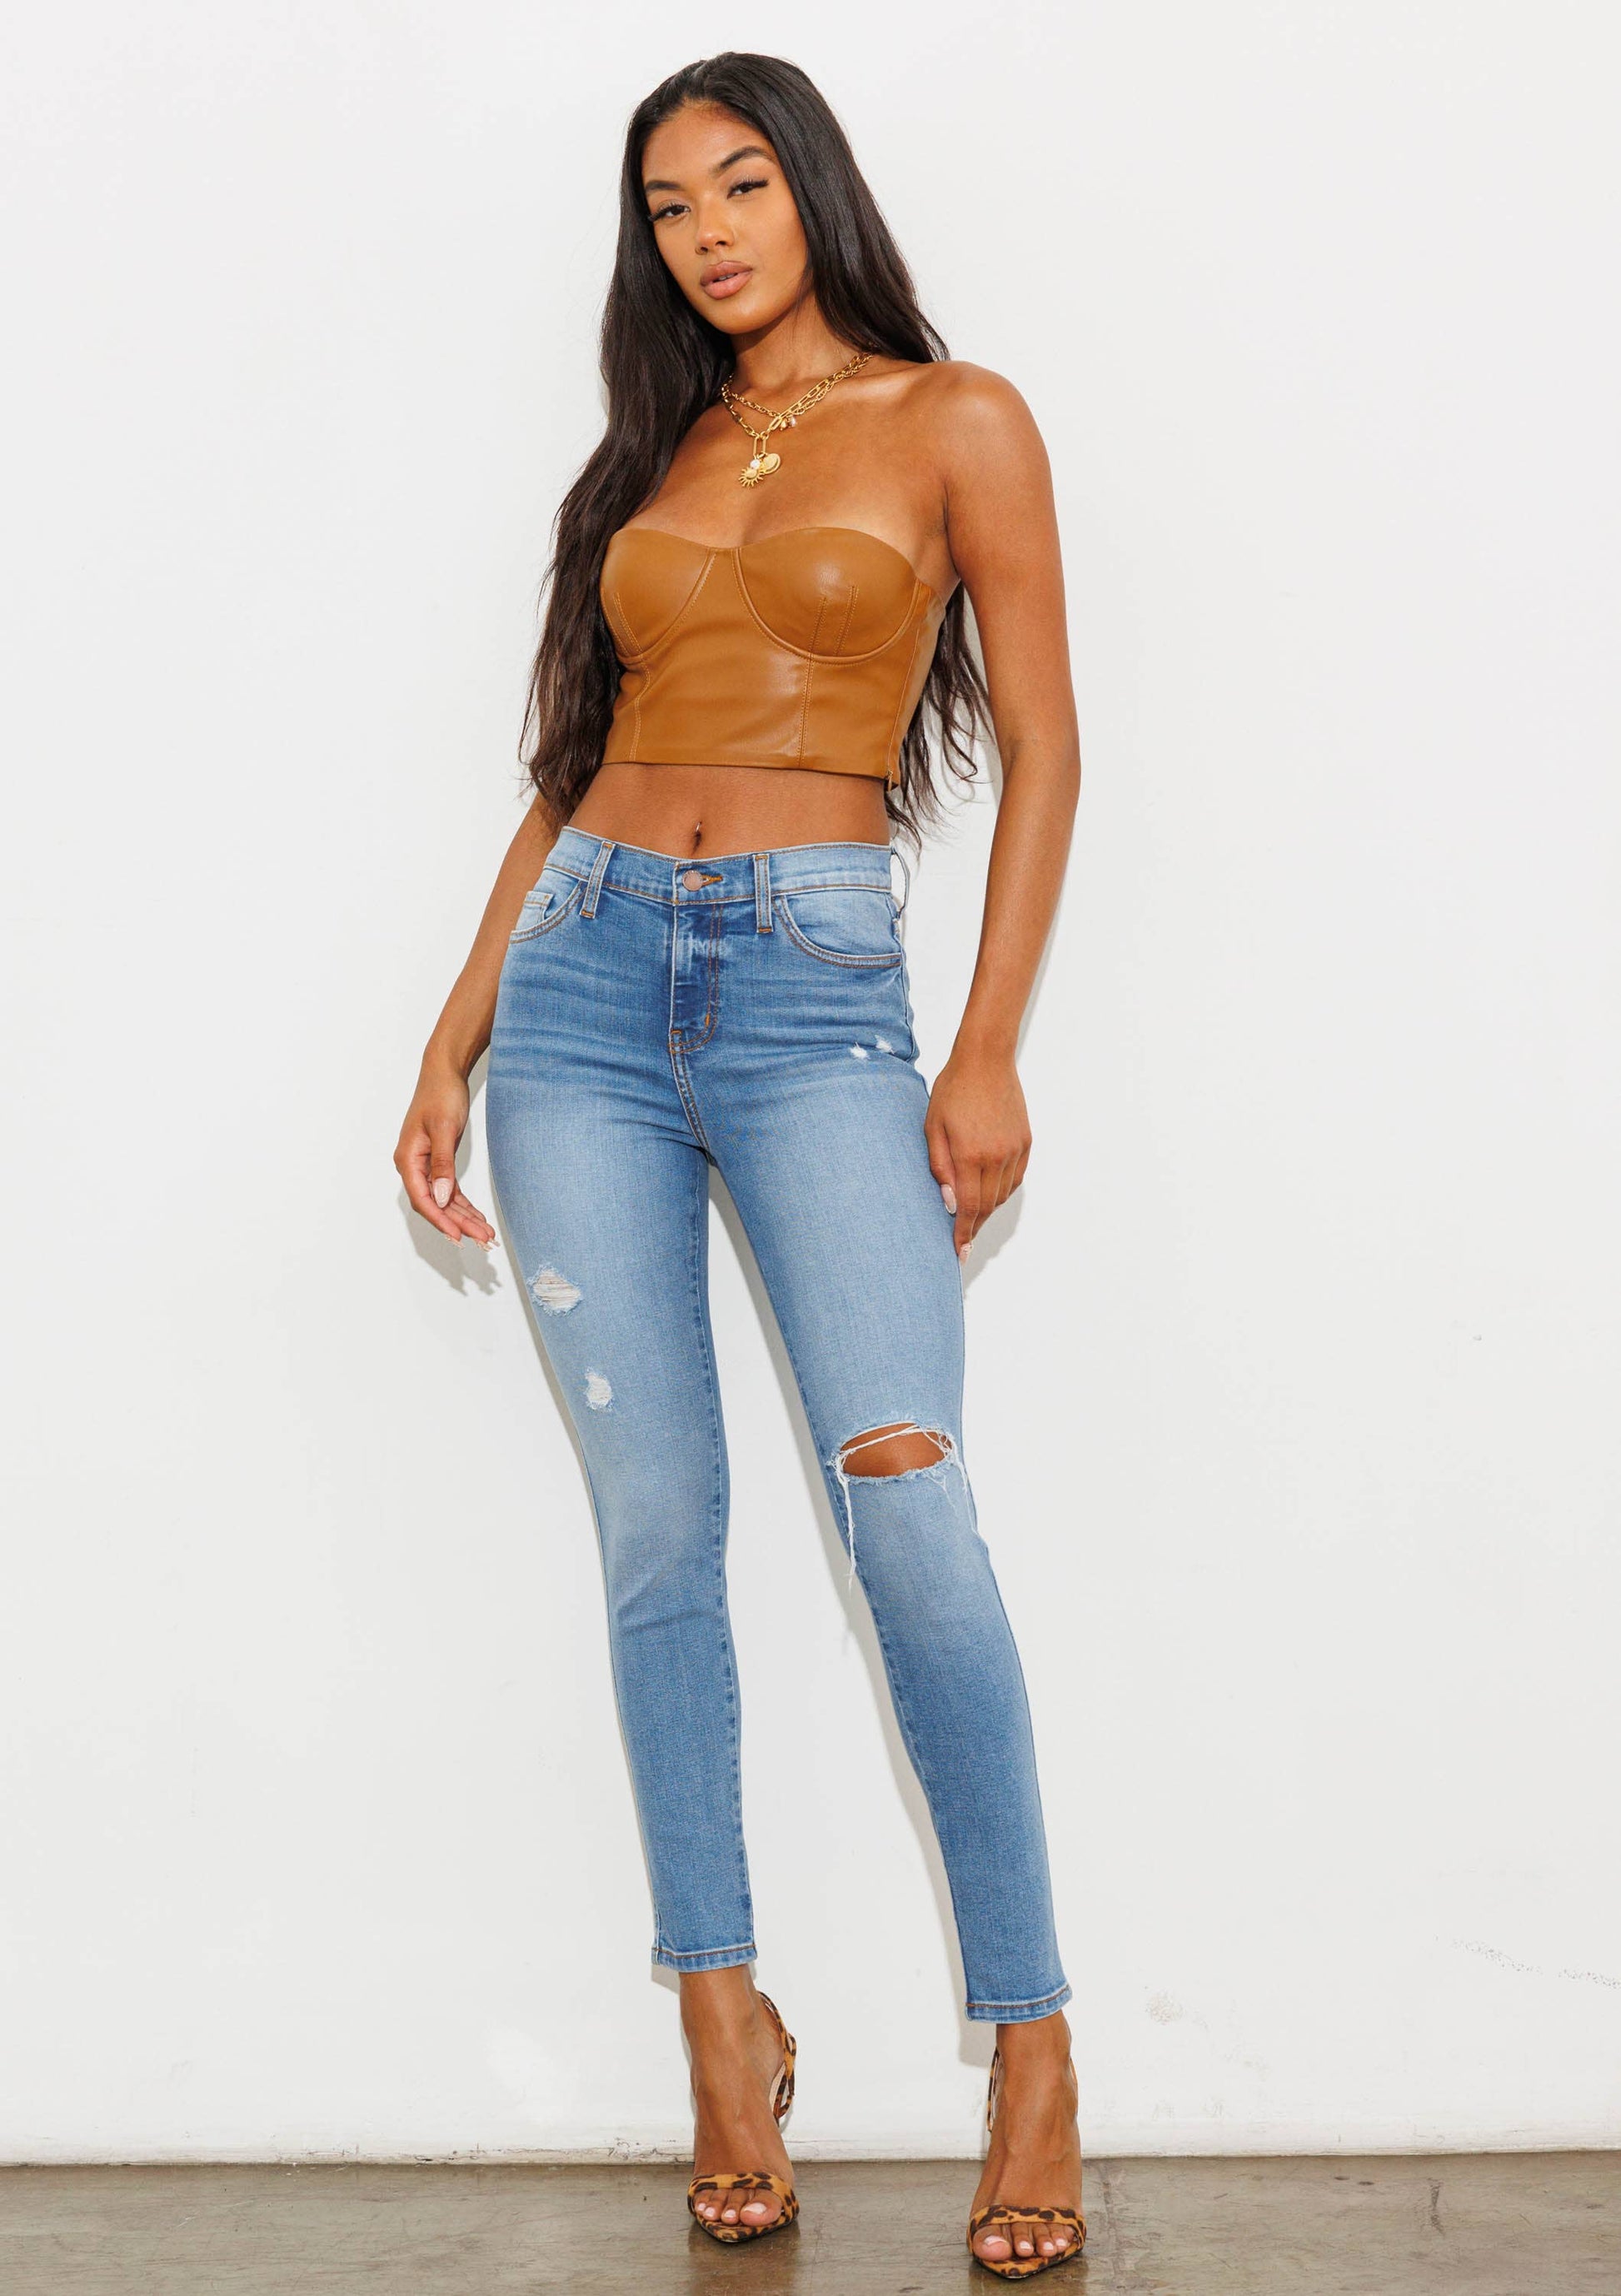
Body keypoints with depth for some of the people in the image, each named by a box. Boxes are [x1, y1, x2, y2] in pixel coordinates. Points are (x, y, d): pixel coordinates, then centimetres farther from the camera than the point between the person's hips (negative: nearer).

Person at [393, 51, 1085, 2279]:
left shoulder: (954, 420, 7)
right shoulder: (654, 458, 18)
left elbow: (1042, 749, 2)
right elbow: (571, 771, 18)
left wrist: (990, 1048, -8)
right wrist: (453, 1045, 11)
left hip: (817, 984, -4)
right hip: (587, 975, 4)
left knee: (907, 1502, -16)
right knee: (659, 1528, 1)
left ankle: (1033, 2047, -6)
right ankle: (724, 2020, 11)